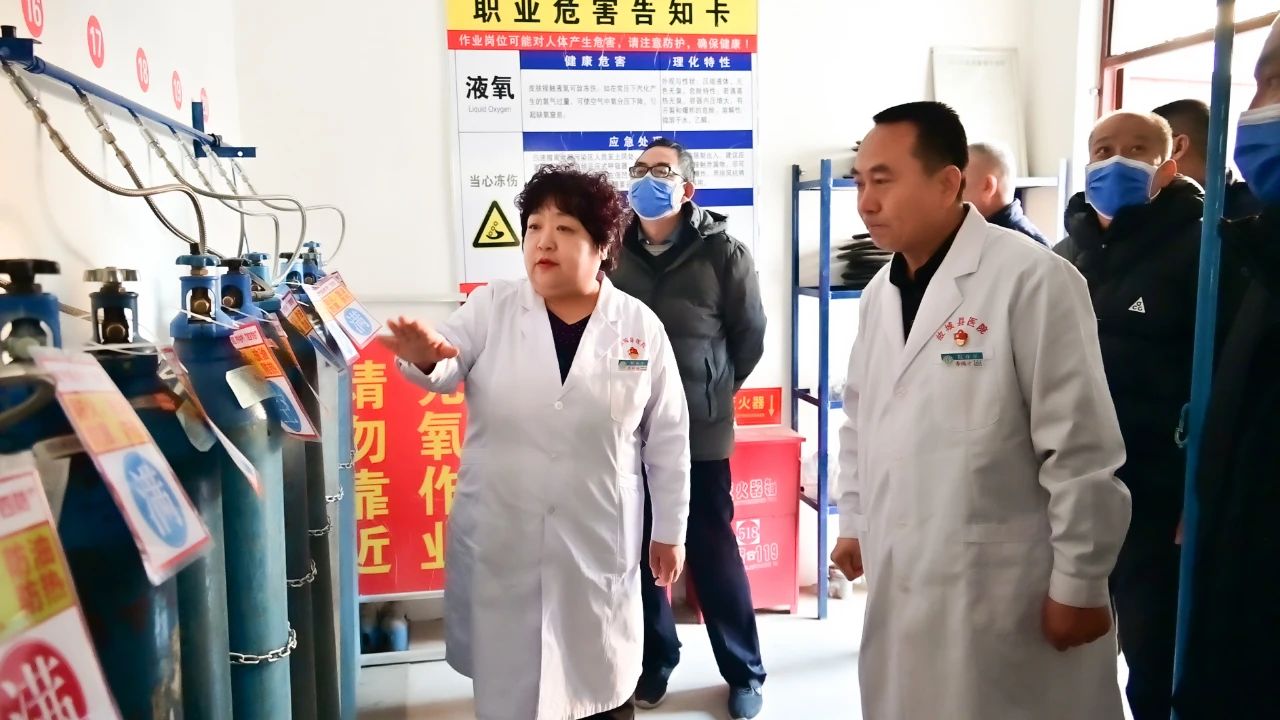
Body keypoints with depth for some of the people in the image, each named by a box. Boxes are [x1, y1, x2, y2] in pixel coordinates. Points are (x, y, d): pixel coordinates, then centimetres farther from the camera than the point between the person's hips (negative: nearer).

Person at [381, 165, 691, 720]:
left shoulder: (640, 325, -3)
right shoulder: (490, 309, -2)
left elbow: (667, 437, 1)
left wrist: (670, 530, 5)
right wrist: (423, 357, -40)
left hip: (598, 543, 0)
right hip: (499, 542, 1)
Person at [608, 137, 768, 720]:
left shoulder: (721, 251, -7)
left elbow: (750, 334, 2)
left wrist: (712, 392, 8)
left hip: (700, 430, -3)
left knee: (713, 551, 6)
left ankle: (744, 673, 23)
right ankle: (654, 659, 31)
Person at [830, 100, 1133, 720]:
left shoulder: (1032, 279, -15)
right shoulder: (879, 293, 7)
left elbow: (1081, 448, -15)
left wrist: (1079, 585, -11)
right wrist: (852, 521, 13)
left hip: (1006, 590, -6)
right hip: (899, 582, 7)